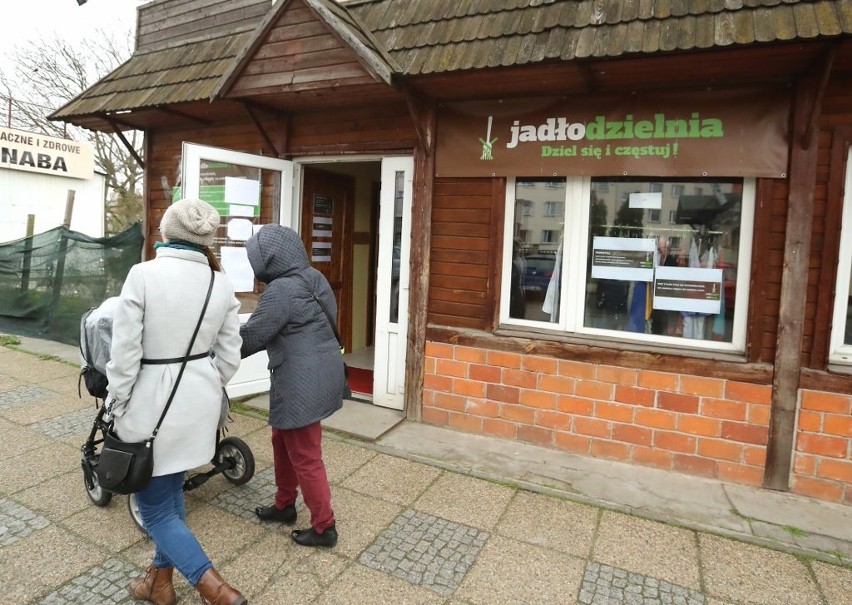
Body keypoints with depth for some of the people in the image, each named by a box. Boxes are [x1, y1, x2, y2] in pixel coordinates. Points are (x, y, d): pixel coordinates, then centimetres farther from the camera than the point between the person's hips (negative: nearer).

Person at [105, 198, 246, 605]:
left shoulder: (143, 274, -18)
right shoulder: (221, 283, -3)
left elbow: (125, 353, -16)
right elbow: (229, 356, 3)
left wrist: (117, 409, -2)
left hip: (153, 402, -5)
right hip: (199, 400, 6)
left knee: (154, 506, 11)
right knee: (171, 492, 24)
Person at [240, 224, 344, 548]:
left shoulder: (281, 291, -20)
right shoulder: (314, 278, 8)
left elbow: (251, 336, -12)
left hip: (302, 382, -10)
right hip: (321, 373, 10)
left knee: (304, 457, 4)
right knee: (282, 440, 24)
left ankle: (324, 528, 18)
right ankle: (284, 505, 40)